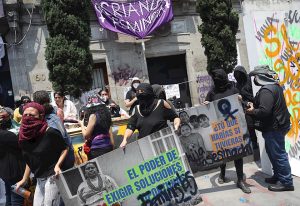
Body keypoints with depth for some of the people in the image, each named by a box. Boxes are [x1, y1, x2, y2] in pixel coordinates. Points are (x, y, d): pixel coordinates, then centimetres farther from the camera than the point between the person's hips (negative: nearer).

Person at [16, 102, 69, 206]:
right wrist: (24, 179, 18)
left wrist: (57, 165, -21)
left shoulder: (50, 133, -19)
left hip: (52, 177, -7)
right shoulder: (24, 136, 1)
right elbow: (29, 160, 13)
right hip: (39, 179, 7)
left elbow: (65, 149, -7)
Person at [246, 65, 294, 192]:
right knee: (272, 152, 19)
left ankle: (286, 182, 12)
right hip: (278, 124, 11)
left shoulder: (266, 90, -22)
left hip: (274, 128, -11)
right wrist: (254, 105, 3)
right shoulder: (274, 86, 12)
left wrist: (252, 111, -13)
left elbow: (264, 111, -31)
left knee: (278, 154, 0)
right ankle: (278, 176, 31)